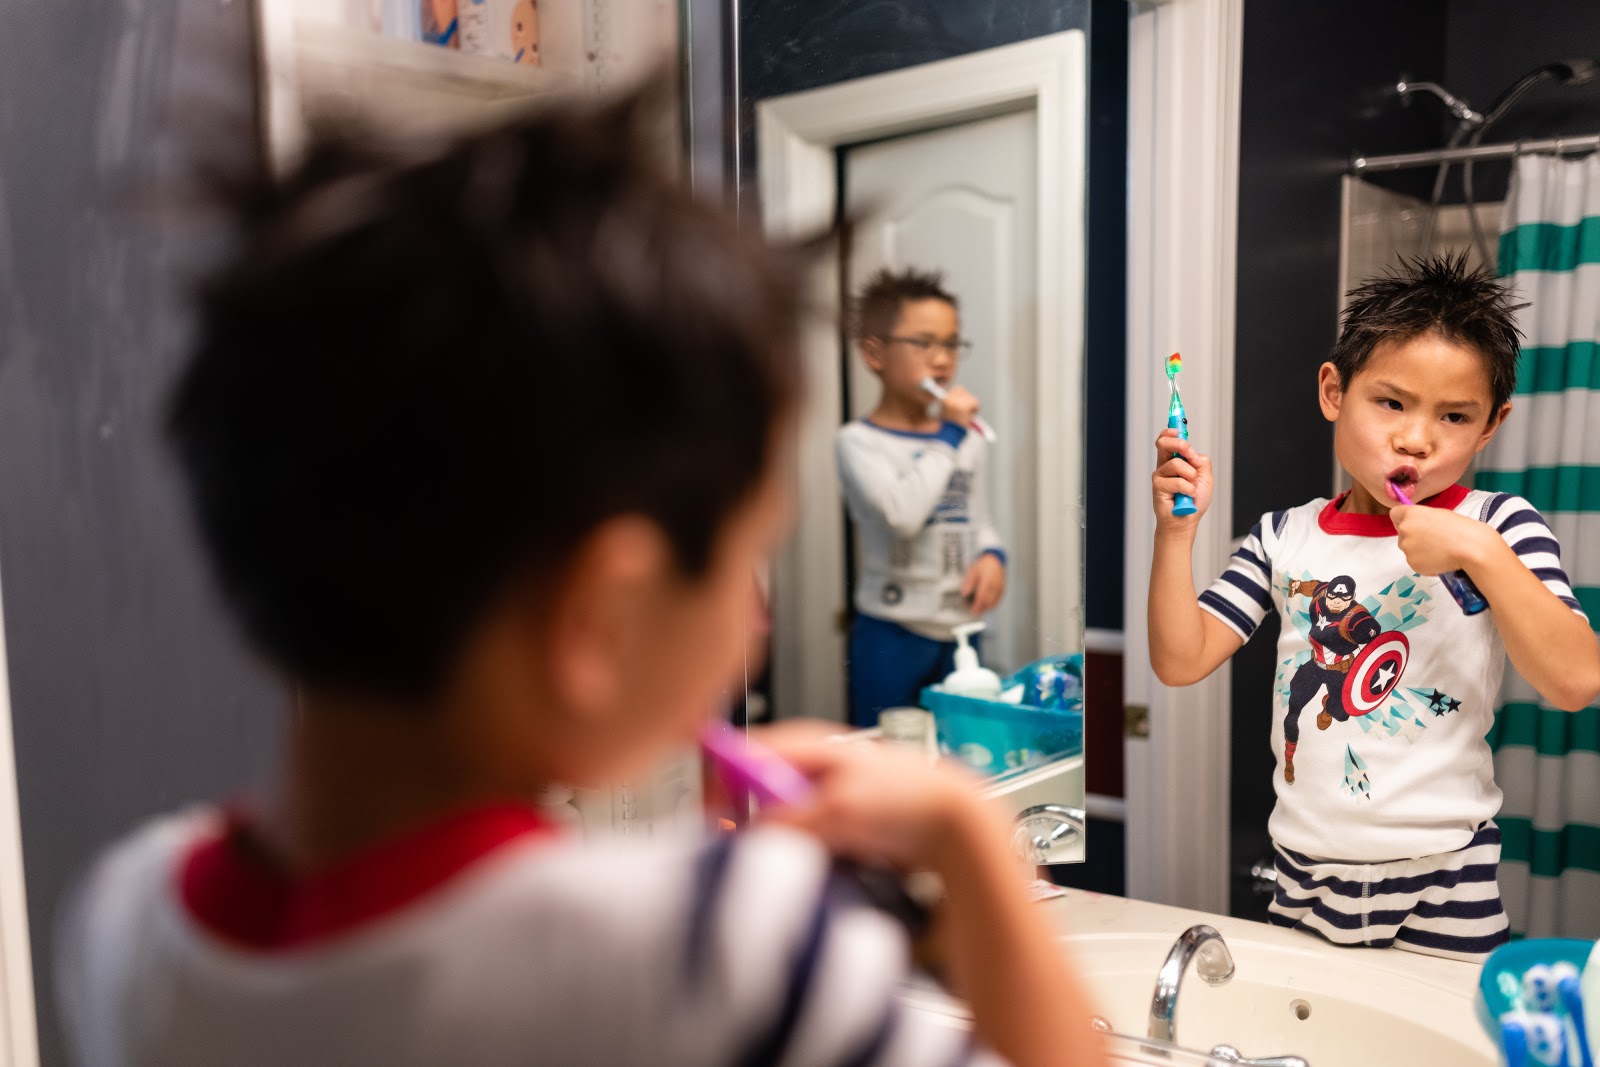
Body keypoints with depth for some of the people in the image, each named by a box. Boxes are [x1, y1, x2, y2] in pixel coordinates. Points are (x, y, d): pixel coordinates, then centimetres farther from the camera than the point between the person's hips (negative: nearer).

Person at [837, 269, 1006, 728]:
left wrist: (992, 556, -4)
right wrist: (948, 436, -16)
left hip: (959, 634, 5)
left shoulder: (968, 440, 10)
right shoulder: (858, 442, -9)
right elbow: (903, 514, -25)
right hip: (891, 637, -5)